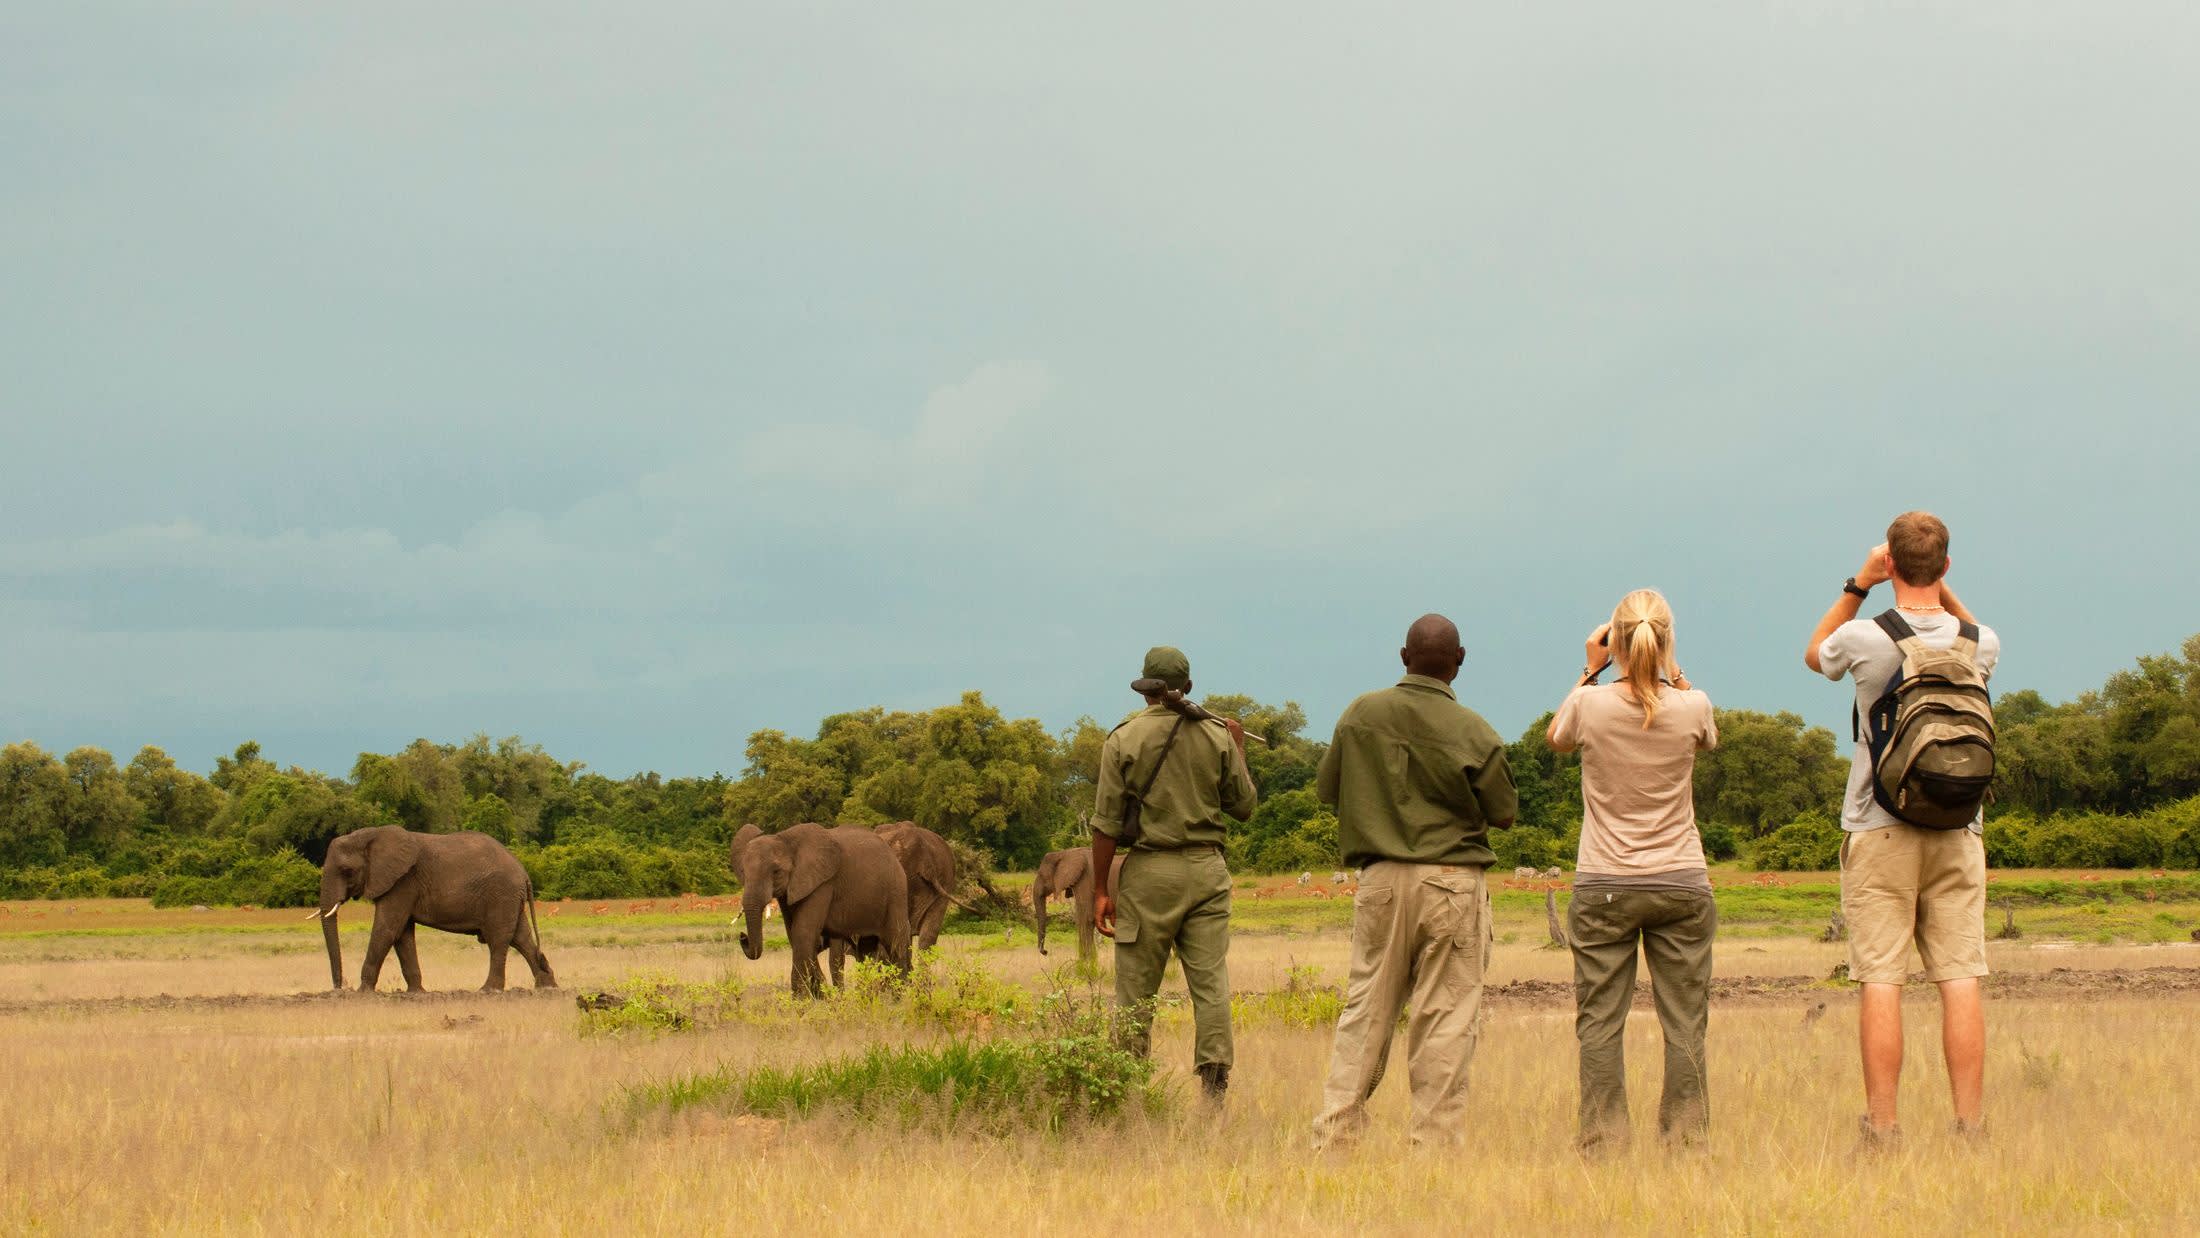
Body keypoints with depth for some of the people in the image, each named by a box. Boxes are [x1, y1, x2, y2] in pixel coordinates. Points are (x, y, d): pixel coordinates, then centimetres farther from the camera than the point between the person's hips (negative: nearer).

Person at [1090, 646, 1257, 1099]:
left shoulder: (1123, 739, -3)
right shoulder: (1217, 736, 2)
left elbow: (1106, 823, -4)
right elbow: (1244, 805, 11)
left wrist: (1101, 889, 1)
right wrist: (1238, 749, 26)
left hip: (1149, 871, -2)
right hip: (1206, 869, 2)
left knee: (1136, 989, 4)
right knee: (1211, 983, 2)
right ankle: (1214, 1084, -5)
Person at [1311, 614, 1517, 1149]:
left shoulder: (1362, 714, -1)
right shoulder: (1473, 732, -9)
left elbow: (1327, 789, 9)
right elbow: (1504, 814, 1)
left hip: (1381, 880, 3)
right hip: (1453, 883, -3)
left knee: (1365, 1008, 8)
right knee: (1446, 1014, 1)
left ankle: (1336, 1130, 5)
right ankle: (1434, 1135, 1)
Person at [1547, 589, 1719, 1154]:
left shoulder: (1590, 706, -9)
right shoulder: (1691, 707, -7)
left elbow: (1556, 737, 15)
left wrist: (1590, 670, 15)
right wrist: (1671, 669, 16)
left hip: (1603, 885, -1)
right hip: (1681, 884, 1)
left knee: (1599, 1021, 4)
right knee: (1684, 1022, 5)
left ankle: (1603, 1140, 2)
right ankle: (1686, 1138, 4)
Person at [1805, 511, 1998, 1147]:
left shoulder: (1864, 639, -9)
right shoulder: (1979, 643, 0)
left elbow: (1815, 653, 16)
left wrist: (1858, 584, 12)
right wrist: (1939, 590, 17)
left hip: (1879, 833, -2)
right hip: (1957, 832, 2)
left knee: (1881, 980, -3)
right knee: (1961, 979, 1)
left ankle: (1882, 1129, -4)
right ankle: (1971, 1128, -1)